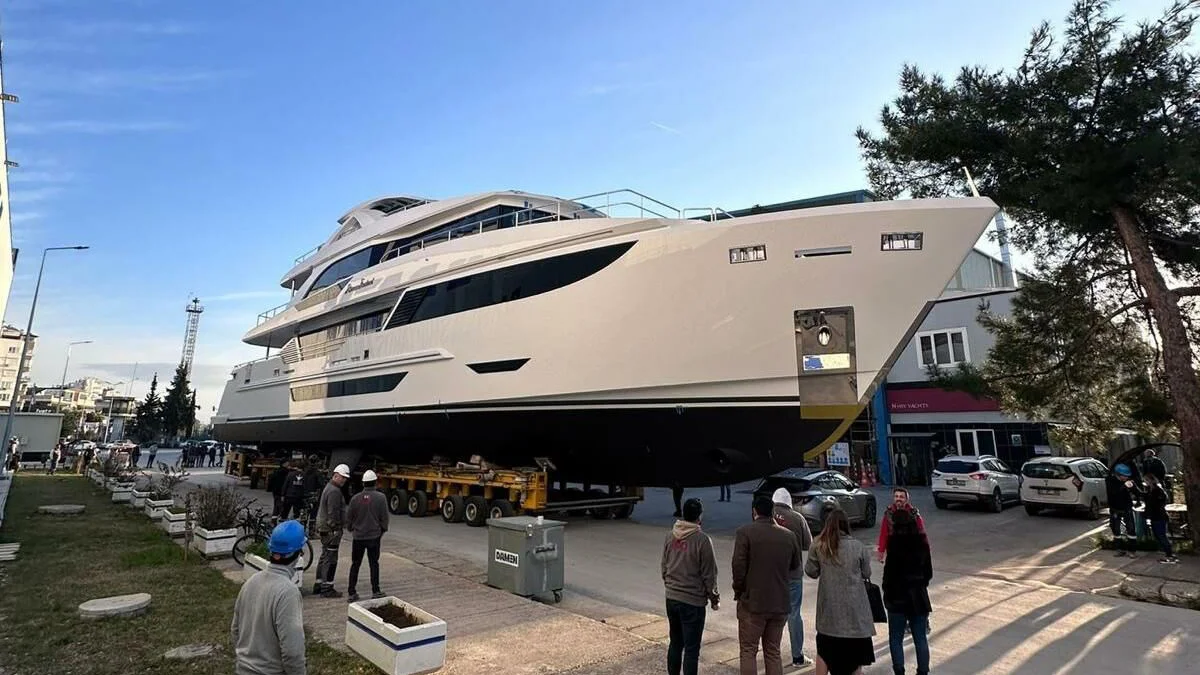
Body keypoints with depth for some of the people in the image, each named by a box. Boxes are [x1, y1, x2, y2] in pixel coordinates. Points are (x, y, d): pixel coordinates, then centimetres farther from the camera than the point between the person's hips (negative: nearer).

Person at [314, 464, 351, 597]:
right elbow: (333, 513, -23)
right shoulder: (334, 491, -19)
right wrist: (336, 529, -19)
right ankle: (327, 589, 1)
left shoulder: (329, 487, 16)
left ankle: (318, 585, 26)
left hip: (324, 528, 11)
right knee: (330, 559, -4)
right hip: (331, 530, -11)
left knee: (325, 557, 18)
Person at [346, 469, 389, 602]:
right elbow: (384, 517, -6)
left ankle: (351, 593, 13)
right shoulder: (380, 497, -11)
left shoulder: (356, 498, -5)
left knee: (355, 564, 12)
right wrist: (383, 530, 11)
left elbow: (349, 517, 3)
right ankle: (375, 591, 13)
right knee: (374, 564, 9)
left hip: (358, 536, 2)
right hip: (374, 536, -1)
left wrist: (351, 529, 22)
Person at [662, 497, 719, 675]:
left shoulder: (670, 536, 0)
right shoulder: (702, 540, -18)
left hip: (671, 598, 6)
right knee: (691, 648, 4)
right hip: (693, 601, -6)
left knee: (675, 643, 19)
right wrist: (714, 597, 2)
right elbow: (709, 574, -11)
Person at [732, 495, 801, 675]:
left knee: (748, 651, 8)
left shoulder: (744, 532, -12)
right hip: (780, 603, 4)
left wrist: (738, 591, -2)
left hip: (752, 602, -4)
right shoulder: (789, 536, 1)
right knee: (773, 652, 17)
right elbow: (795, 565, 12)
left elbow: (738, 566, -16)